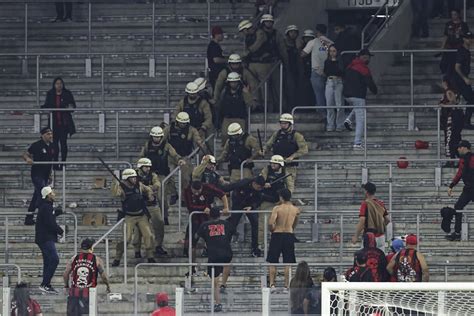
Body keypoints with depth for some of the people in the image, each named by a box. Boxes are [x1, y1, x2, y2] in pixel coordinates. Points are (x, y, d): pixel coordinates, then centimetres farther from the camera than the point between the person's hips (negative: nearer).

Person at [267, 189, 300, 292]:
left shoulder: (277, 208, -10)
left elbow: (270, 223, -19)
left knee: (272, 262, 6)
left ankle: (272, 284, -1)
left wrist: (272, 229, 0)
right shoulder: (295, 210, 1)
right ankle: (286, 286, 3)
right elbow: (294, 225, 11)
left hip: (277, 235, -2)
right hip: (289, 235, 2)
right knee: (288, 263, 6)